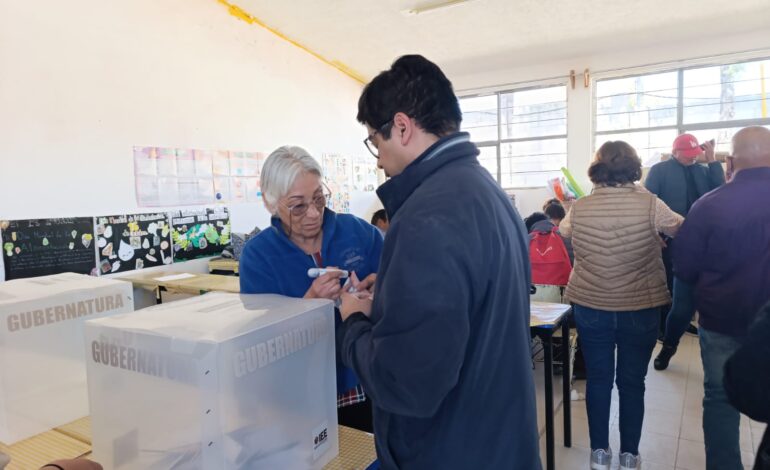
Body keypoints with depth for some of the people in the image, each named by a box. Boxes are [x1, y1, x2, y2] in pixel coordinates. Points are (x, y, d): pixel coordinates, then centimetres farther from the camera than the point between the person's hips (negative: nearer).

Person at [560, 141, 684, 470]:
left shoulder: (579, 208, -7)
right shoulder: (650, 204, -12)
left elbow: (563, 231, 15)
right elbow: (682, 229, 7)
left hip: (590, 308, 1)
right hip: (640, 309, -1)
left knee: (597, 379, 13)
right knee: (632, 382, 13)